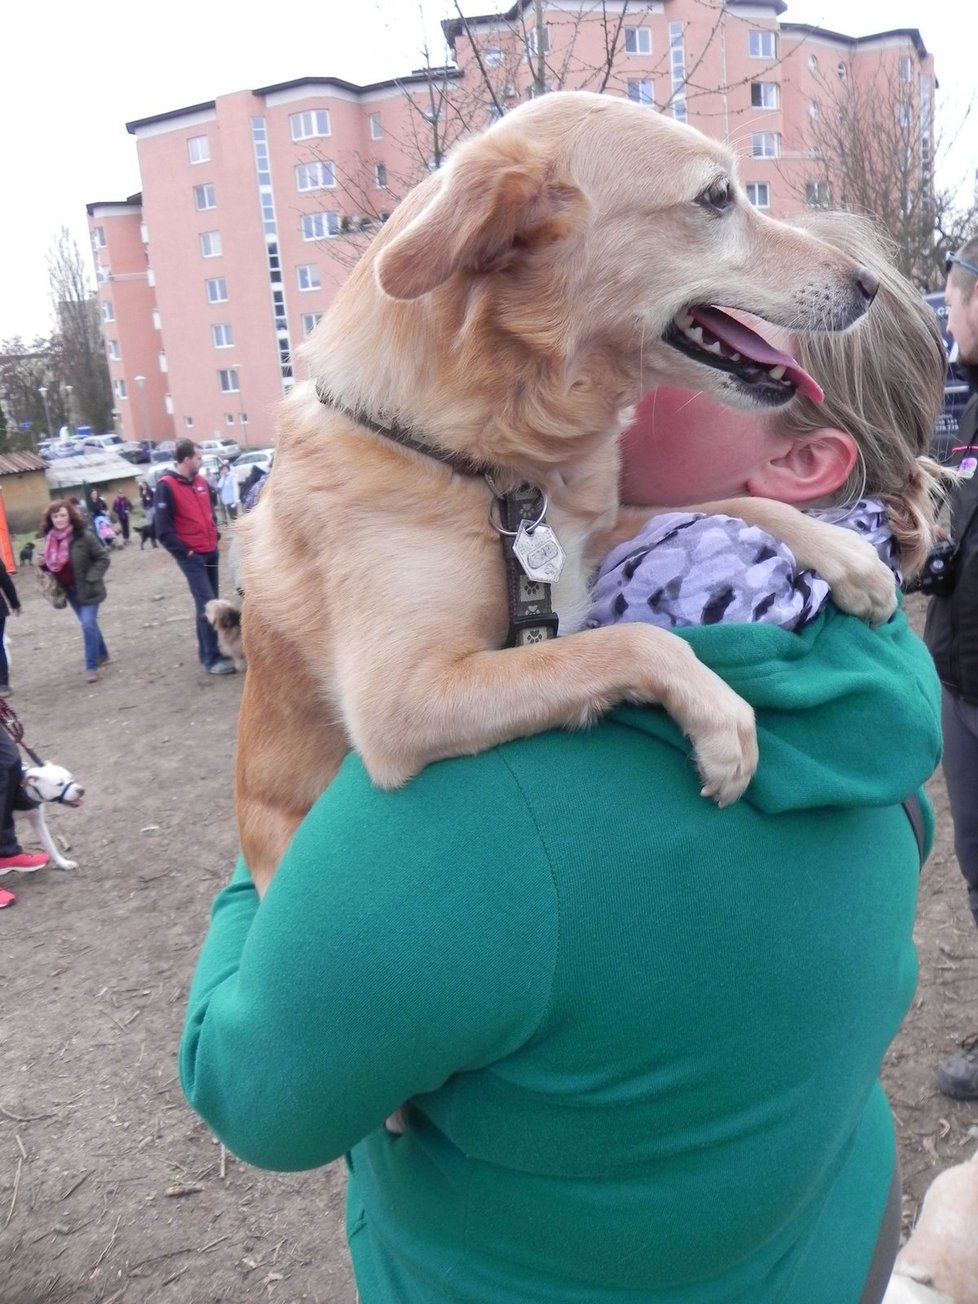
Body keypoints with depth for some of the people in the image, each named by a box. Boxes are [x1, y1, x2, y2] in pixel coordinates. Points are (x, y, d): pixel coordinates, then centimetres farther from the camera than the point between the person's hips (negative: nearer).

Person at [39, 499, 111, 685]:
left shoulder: (84, 536, -18)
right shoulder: (50, 538, 0)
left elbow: (103, 558, -13)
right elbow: (53, 563, 15)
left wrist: (90, 579, -18)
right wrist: (44, 564, -7)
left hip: (86, 589, -6)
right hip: (69, 590, 6)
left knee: (88, 624, -12)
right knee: (88, 624, 18)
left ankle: (91, 666, -3)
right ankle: (102, 655, 36)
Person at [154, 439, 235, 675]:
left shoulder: (201, 481, 9)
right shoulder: (166, 486, -12)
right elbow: (163, 529, -14)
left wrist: (215, 537, 13)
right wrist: (184, 552, -13)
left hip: (210, 552, 7)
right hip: (191, 556, -7)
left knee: (207, 602, 12)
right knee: (207, 603, -12)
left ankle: (206, 649, 21)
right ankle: (212, 658, -9)